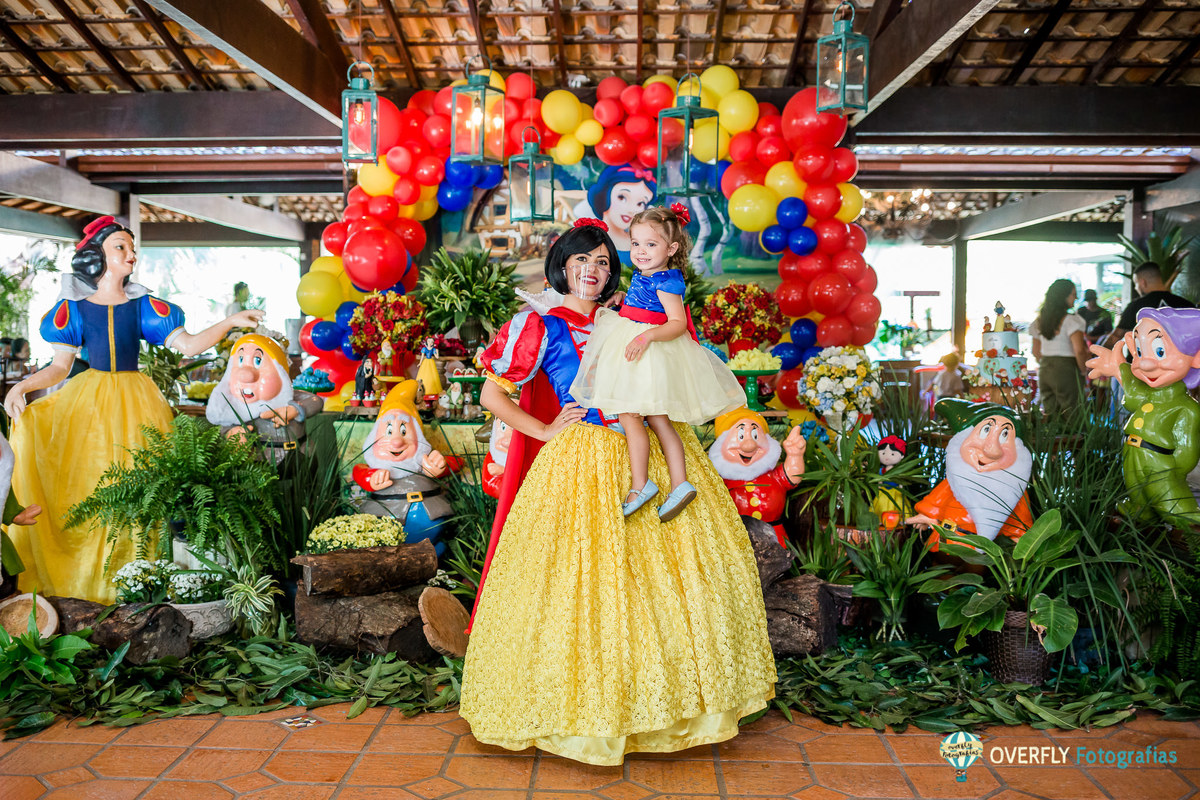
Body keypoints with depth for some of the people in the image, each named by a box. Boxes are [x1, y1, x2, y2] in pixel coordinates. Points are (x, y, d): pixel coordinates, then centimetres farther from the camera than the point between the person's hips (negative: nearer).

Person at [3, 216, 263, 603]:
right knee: (84, 482, -5)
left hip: (135, 402, 0)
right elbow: (59, 367, 5)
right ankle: (75, 577, 8)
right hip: (88, 400, 0)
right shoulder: (74, 306, 5)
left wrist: (229, 322, -12)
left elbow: (187, 345, -2)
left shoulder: (142, 305, 5)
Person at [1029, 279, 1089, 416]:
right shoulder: (1071, 320, -11)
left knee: (1050, 414, 10)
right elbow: (1079, 350, -20)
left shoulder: (1039, 321, 10)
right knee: (1070, 415, -2)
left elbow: (1036, 352, 14)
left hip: (1044, 372, 7)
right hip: (1066, 371, -7)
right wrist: (1083, 370, -7)